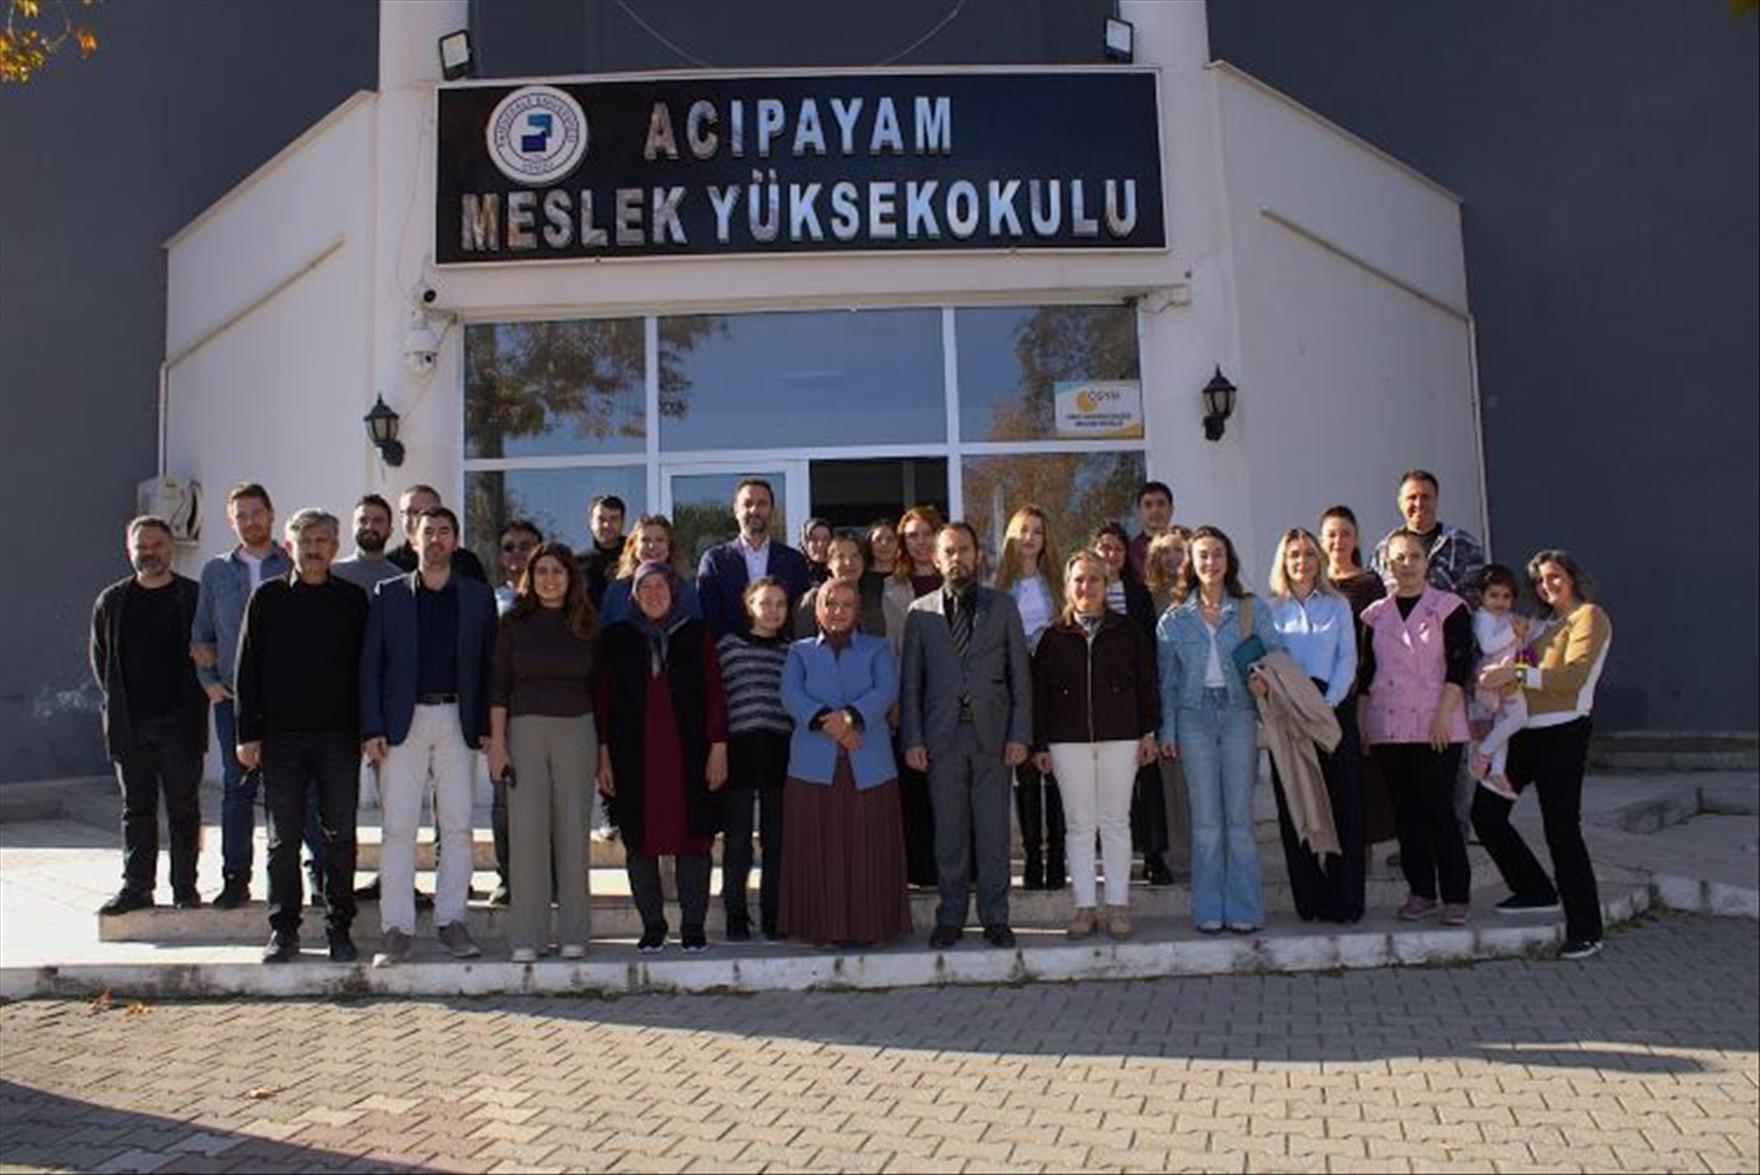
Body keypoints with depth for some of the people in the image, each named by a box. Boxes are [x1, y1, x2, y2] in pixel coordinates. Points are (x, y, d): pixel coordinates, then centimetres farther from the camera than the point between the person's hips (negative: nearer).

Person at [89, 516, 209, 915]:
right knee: (136, 807, 8)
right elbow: (99, 658, 14)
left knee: (184, 807, 4)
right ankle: (136, 886, 15)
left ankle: (185, 886, 11)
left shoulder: (194, 598, 0)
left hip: (180, 722, -2)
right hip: (129, 724, 3)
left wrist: (195, 703, -3)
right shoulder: (111, 601, 8)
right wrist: (117, 702, 5)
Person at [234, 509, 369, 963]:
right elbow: (248, 667, 5)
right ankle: (283, 931, 14)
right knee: (283, 839, 5)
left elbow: (366, 666, 7)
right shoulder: (267, 598, 5)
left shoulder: (352, 599, 6)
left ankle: (339, 930, 12)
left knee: (340, 837, 3)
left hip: (339, 737, 0)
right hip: (282, 735, 0)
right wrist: (248, 733, -1)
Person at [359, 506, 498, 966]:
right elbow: (370, 663, 4)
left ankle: (451, 920, 13)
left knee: (457, 826, 3)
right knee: (398, 828, -2)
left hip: (458, 720, 1)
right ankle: (396, 928, 3)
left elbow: (488, 663, 8)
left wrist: (486, 725, 1)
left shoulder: (478, 596, 9)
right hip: (404, 720, -1)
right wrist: (372, 728, -4)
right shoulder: (388, 594, 7)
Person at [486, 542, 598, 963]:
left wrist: (602, 746, 6)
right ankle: (525, 937, 1)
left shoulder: (585, 626, 9)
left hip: (576, 731, 1)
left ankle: (573, 933, 9)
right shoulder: (514, 623, 5)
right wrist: (496, 741, -5)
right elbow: (498, 684, 3)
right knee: (527, 829, -4)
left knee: (573, 830, 3)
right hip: (525, 728, -1)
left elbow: (597, 689, 11)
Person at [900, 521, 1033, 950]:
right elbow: (911, 681, 6)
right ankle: (950, 918, 14)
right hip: (942, 736, 0)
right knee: (948, 832, 5)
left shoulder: (1002, 606, 8)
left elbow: (1020, 673, 5)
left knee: (993, 830, 2)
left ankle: (995, 918, 11)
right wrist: (912, 739, -2)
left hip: (992, 733, 0)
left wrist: (1020, 734, -3)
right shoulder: (921, 612, 8)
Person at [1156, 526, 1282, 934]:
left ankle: (1244, 909, 7)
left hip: (1239, 713, 0)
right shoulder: (1173, 620, 8)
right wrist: (1167, 731, 3)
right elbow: (1167, 680, 9)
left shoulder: (1251, 611, 7)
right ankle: (1209, 910, 8)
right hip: (1194, 718, 0)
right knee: (1205, 818, 0)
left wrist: (1266, 678, -15)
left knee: (1239, 816, -1)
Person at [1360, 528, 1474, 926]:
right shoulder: (1376, 614, 13)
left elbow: (1460, 666, -5)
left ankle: (1456, 897, 1)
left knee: (1438, 809, -7)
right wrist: (1361, 722, 8)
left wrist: (1443, 715, -14)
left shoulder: (1448, 607, 2)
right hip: (1388, 726, 4)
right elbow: (1367, 673, 15)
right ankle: (1420, 892, 14)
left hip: (1435, 727, -4)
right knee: (1406, 812, 7)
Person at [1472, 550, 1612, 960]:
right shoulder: (1546, 624, 21)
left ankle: (1586, 930, 3)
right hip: (1525, 732, 8)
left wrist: (1517, 674, -21)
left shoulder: (1590, 617, -2)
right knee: (1486, 812, 5)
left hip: (1563, 733, -8)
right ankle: (1536, 891, 21)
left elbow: (1574, 676, -16)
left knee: (1561, 830, -7)